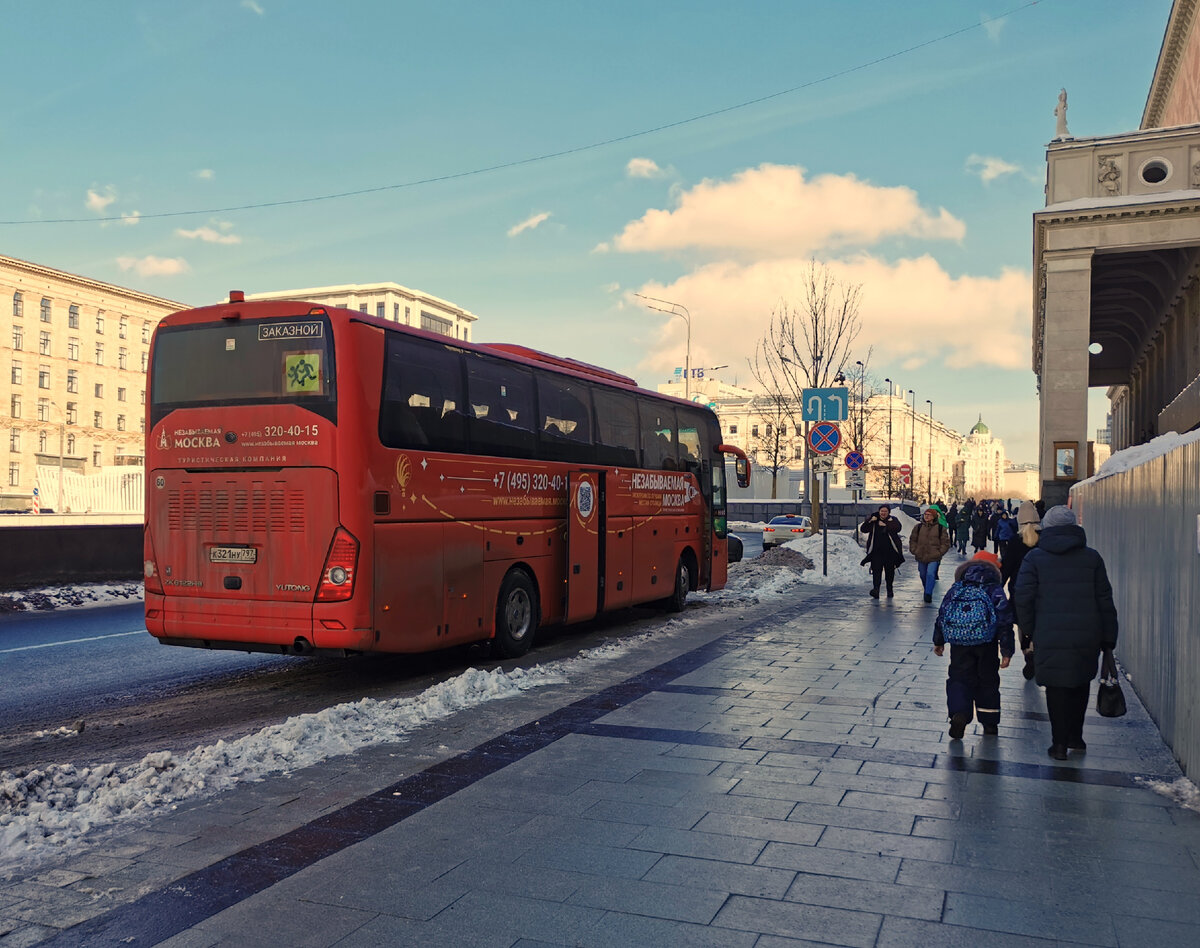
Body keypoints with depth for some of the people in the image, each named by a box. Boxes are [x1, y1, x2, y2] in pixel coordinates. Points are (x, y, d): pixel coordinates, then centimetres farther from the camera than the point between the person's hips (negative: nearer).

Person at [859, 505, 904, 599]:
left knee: (890, 571, 9)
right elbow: (863, 529, 1)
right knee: (876, 570, -12)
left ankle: (890, 590, 24)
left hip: (890, 551, 0)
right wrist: (870, 521, -13)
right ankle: (876, 589, -20)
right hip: (876, 551, 0)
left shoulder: (893, 520, 5)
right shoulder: (872, 519, 9)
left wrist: (885, 525, -20)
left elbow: (897, 528, -15)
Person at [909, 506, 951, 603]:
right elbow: (913, 540, 15)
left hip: (934, 558, -4)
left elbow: (945, 543, 4)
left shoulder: (940, 528, -2)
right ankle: (927, 591, 34)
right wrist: (914, 550, 4)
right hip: (921, 557, 4)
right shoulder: (918, 527, 5)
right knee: (923, 576, 14)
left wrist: (939, 552, -5)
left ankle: (928, 594, -14)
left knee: (930, 574, -19)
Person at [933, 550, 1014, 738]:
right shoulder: (995, 590, 3)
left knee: (959, 678, 6)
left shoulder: (956, 588, 10)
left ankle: (959, 714, -17)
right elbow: (1005, 621, -2)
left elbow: (942, 614, 12)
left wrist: (938, 641, 21)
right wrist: (1006, 651, -1)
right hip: (985, 642, -1)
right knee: (987, 680, 14)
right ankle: (989, 723, 22)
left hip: (958, 640, 1)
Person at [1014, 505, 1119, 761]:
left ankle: (1060, 743, 10)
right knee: (1080, 685, 19)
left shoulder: (1035, 557, -1)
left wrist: (1029, 630, 6)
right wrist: (1108, 638, 10)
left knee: (1056, 688, 6)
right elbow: (1105, 600, 6)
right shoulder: (1092, 557, 6)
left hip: (1050, 637, -2)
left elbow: (1024, 598, -6)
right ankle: (1075, 737, 26)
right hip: (1087, 636, 2)